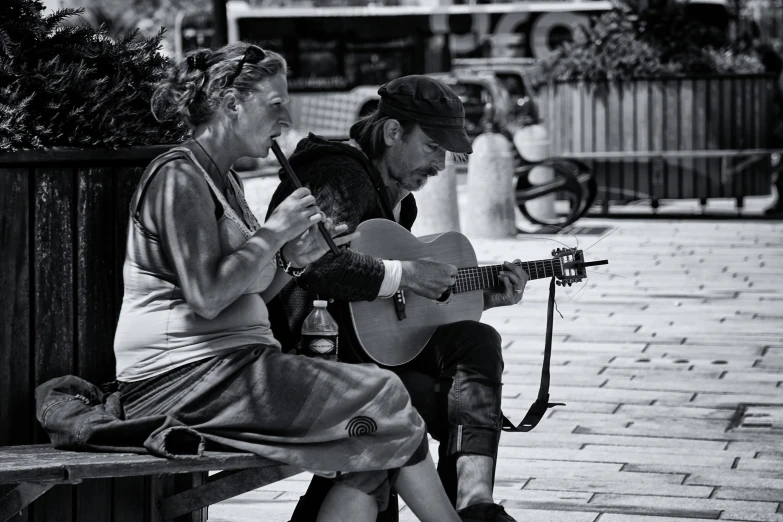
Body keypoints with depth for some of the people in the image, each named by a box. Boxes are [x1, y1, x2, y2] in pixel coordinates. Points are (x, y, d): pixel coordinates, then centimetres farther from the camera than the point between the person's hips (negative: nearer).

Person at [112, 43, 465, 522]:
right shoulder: (179, 176, -11)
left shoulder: (223, 179, 20)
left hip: (229, 365, 10)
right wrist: (274, 232, -13)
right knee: (381, 397, -10)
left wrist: (292, 259, 3)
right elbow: (206, 297, -22)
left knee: (374, 449, -6)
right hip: (185, 376, -10)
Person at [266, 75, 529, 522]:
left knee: (477, 340, -11)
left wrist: (482, 296, 14)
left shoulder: (397, 197, 18)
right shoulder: (341, 178, -13)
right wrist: (404, 274, -25)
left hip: (371, 347, 9)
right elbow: (316, 261, -34)